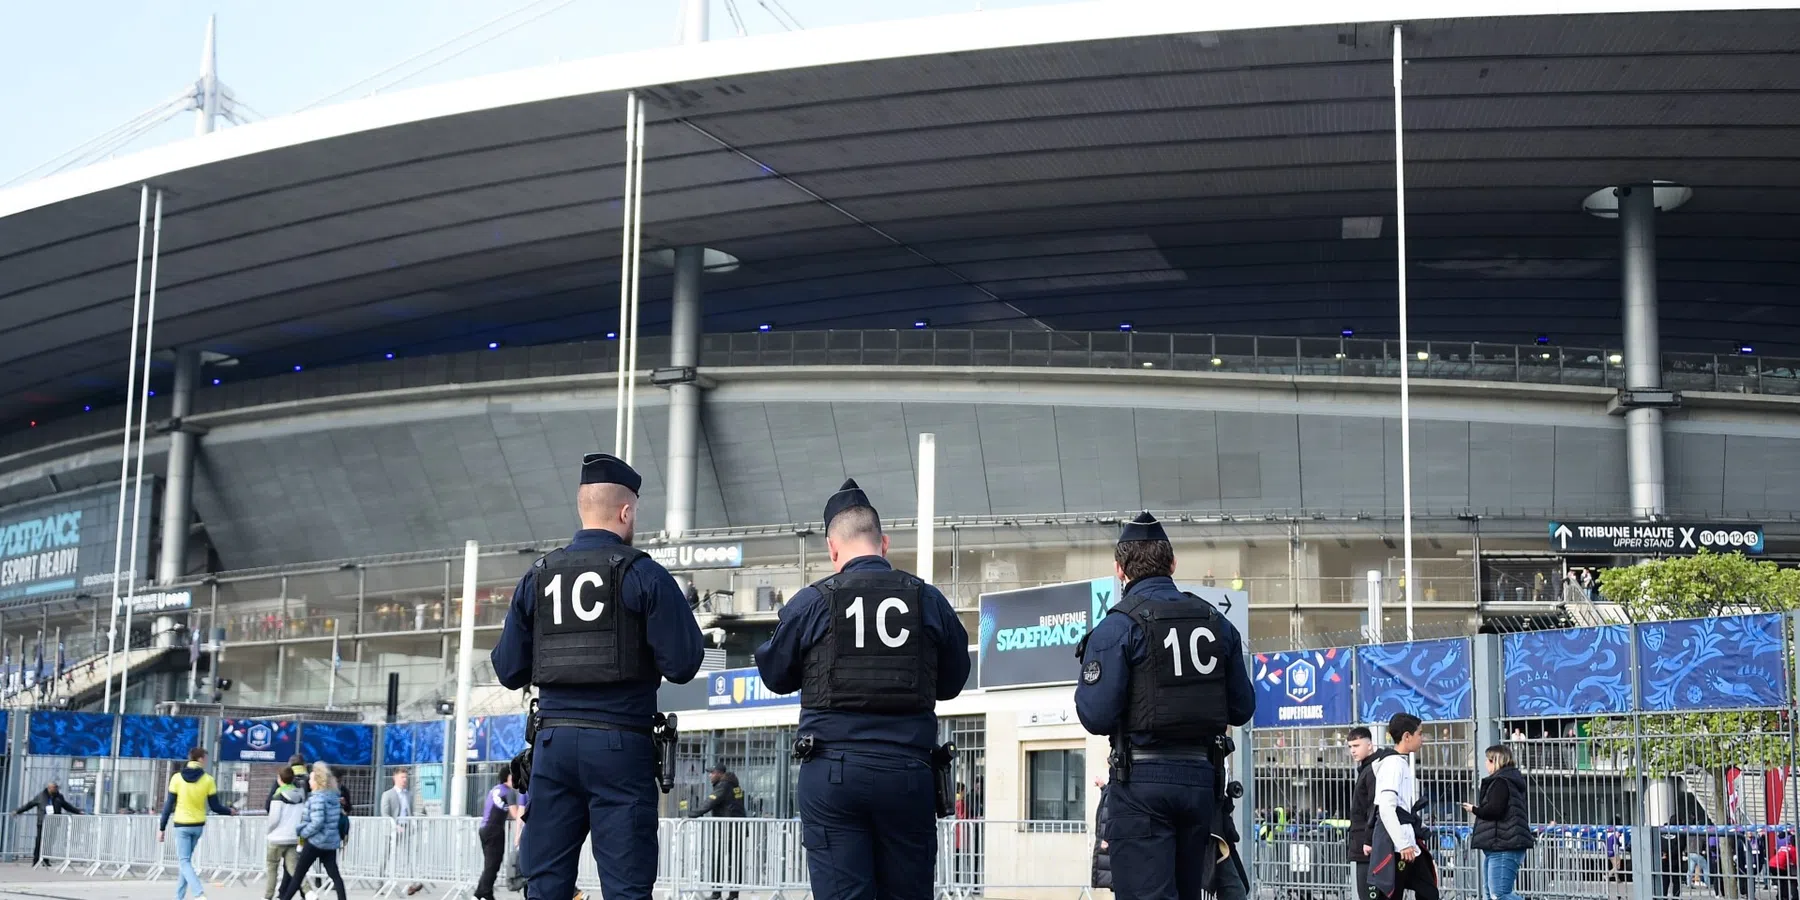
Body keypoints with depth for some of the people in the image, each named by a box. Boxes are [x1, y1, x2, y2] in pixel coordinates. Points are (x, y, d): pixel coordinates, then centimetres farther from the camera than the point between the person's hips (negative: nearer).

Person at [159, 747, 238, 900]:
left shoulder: (177, 778, -8)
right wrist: (229, 811, 16)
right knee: (186, 859, 18)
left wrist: (162, 828, 1)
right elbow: (214, 807, -4)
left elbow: (169, 805, -6)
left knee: (184, 862, -4)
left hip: (182, 825, -2)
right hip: (198, 825, 2)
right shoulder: (208, 780, -6)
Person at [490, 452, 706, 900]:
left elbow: (508, 670, 10)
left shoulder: (536, 578, 9)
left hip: (554, 742, 4)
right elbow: (682, 664, -8)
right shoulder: (643, 575, -4)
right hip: (620, 744, -4)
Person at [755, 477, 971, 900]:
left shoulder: (810, 603, -3)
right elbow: (952, 682, 15)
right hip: (908, 770, 2)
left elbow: (776, 677, 9)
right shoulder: (929, 601, 4)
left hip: (831, 770, -2)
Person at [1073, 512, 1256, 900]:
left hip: (1143, 779, -6)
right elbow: (1242, 708, 12)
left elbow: (1096, 716, -13)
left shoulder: (1119, 625, -9)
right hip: (1202, 776, 6)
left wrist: (1085, 684, 7)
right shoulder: (1217, 623, 8)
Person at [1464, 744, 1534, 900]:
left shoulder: (1500, 782, -11)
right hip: (1500, 847, 11)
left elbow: (1494, 810, -22)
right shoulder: (1510, 781, 22)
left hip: (1503, 848, -11)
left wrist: (1474, 809, -4)